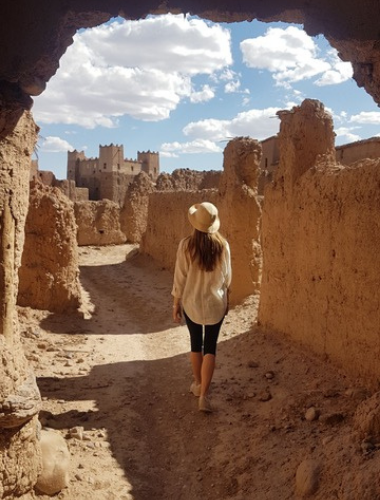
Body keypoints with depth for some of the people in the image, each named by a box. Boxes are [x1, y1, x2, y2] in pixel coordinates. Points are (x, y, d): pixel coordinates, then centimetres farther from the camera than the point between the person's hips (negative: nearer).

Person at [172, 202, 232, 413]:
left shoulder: (186, 245, -14)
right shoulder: (222, 245, -9)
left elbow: (180, 277, -9)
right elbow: (227, 276, 2)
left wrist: (176, 303, 3)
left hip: (192, 303, 0)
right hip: (215, 303, 0)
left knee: (196, 344, 19)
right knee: (210, 347, 6)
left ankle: (198, 384, 35)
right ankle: (204, 395, 0)